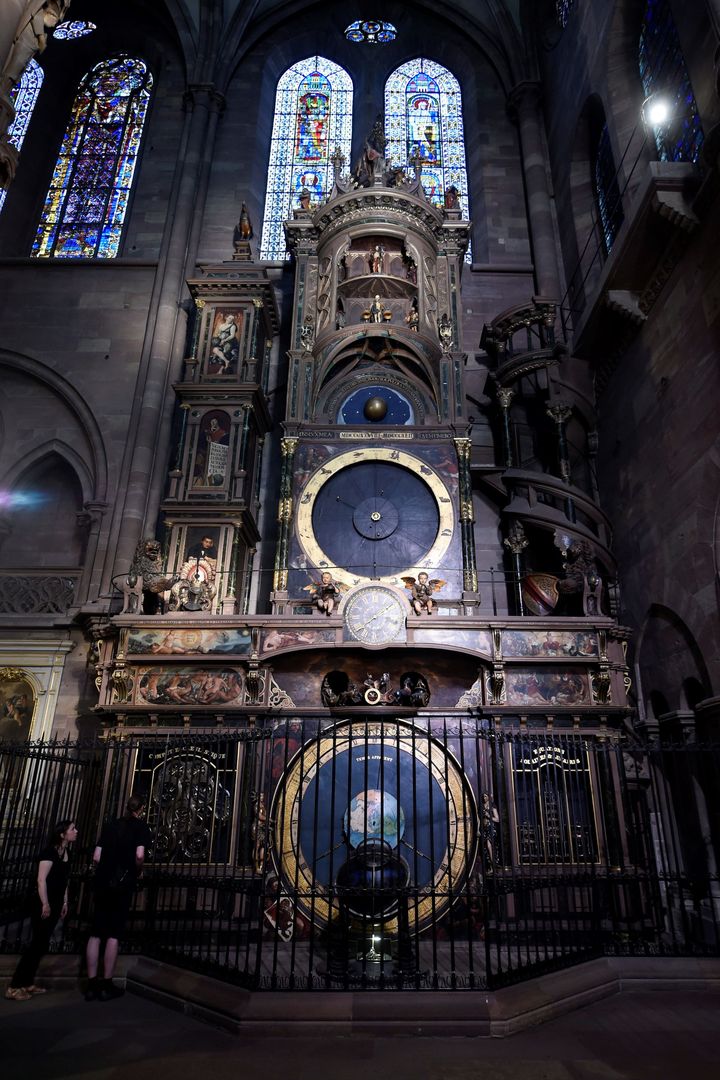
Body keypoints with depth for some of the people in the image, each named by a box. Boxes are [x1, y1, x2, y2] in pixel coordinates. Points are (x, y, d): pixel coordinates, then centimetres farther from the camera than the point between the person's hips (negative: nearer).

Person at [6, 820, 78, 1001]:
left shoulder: (66, 854, 10)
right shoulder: (50, 852, -15)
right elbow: (41, 879, -20)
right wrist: (45, 904, -22)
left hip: (56, 904, 8)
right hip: (44, 904, -8)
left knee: (42, 945, 11)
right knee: (37, 944, -7)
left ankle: (27, 983, 20)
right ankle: (14, 987, 1)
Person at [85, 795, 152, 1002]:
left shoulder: (110, 825, 12)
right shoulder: (141, 827, -1)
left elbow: (96, 857, 9)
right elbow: (139, 855, -14)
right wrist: (138, 873, 5)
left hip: (102, 883, 4)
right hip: (123, 884, -4)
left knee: (96, 934, 8)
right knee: (114, 935, 2)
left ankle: (92, 984, 11)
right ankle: (106, 985, 6)